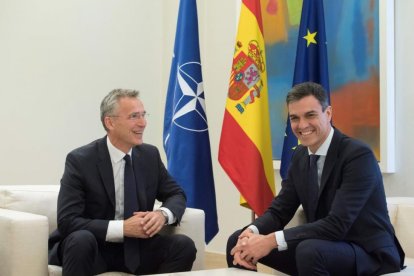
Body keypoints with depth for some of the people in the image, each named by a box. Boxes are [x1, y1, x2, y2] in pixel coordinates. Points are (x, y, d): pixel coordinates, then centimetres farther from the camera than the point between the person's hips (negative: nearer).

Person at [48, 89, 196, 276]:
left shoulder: (150, 155, 0)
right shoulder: (80, 160, -15)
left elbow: (176, 195, 10)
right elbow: (67, 222, -21)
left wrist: (163, 214, -15)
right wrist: (122, 228, -29)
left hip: (135, 247, 4)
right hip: (91, 248, -4)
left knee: (184, 246, -20)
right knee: (81, 240, -37)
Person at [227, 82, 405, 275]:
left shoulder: (359, 155, -19)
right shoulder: (300, 155, 5)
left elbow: (337, 225, -27)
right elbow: (279, 210, 5)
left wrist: (272, 240, -30)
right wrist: (251, 233, -18)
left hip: (369, 253, -7)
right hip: (324, 247, 7)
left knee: (309, 250, -38)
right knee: (237, 240, -1)